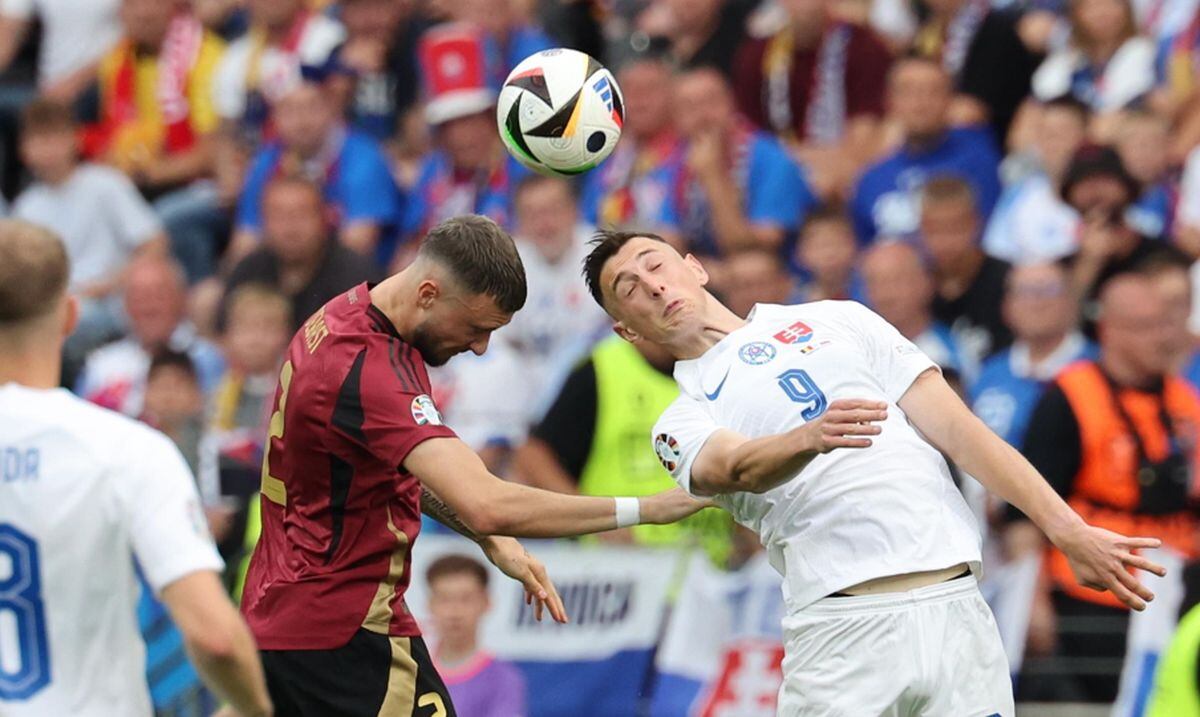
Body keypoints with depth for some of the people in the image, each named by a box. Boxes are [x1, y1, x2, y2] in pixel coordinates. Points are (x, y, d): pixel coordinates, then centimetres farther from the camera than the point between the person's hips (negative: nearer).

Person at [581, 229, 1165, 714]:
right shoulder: (681, 425, 14)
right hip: (840, 629, -1)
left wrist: (1068, 531, 4)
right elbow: (737, 468, -9)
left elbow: (955, 428, 13)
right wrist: (808, 439, -32)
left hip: (957, 610, 1)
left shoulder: (837, 320, 19)